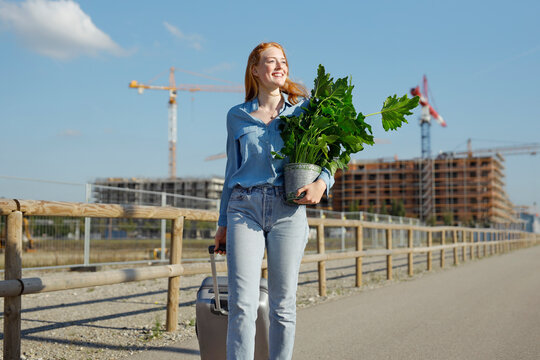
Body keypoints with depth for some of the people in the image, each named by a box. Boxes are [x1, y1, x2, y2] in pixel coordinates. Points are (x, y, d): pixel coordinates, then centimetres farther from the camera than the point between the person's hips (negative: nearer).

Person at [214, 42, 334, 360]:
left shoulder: (303, 108, 10)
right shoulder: (237, 116, 12)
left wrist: (322, 182, -11)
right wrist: (223, 223, 16)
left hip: (288, 210, 0)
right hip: (244, 208, 0)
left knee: (283, 304, 4)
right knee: (242, 304, -8)